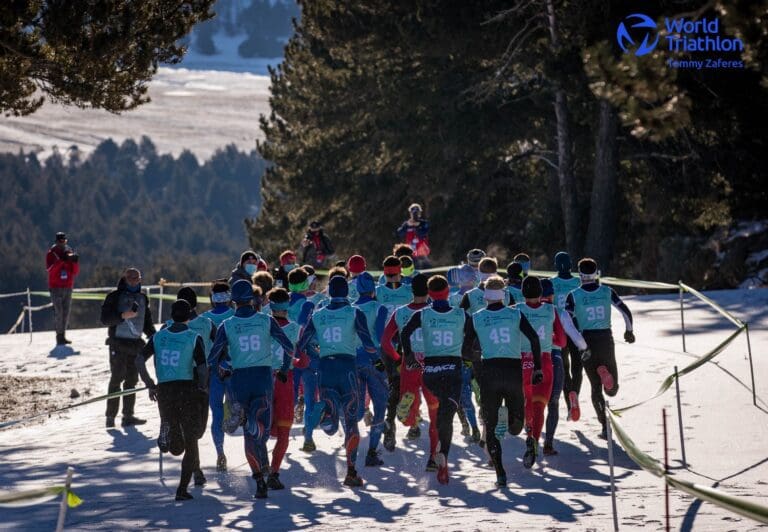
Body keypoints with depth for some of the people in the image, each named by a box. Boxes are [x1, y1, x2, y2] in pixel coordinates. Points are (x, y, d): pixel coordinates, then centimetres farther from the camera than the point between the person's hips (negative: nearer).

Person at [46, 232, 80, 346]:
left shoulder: (70, 252, 10)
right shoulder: (51, 253, -2)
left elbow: (75, 272, 9)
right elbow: (50, 270, -16)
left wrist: (75, 262, -9)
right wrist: (61, 260, -24)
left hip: (68, 287, 5)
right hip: (56, 288, -4)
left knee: (66, 312, 3)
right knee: (58, 312, -11)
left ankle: (63, 336, 8)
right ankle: (59, 336, -10)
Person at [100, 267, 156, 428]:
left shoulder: (142, 298, 17)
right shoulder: (115, 297, 0)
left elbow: (147, 323, 22)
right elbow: (105, 318, -8)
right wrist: (122, 316, -21)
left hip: (135, 344, 5)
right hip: (118, 343, -5)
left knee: (132, 380, 5)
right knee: (117, 378, -8)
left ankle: (128, 415, 8)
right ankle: (111, 416, -6)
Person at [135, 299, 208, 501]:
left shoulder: (158, 337, 8)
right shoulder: (194, 338, -3)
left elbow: (139, 360, 0)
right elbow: (203, 369, -10)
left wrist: (150, 385, 8)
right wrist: (202, 388, 7)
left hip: (164, 391, 3)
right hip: (187, 389, -3)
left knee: (177, 448, 20)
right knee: (191, 442, 5)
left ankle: (167, 433, -10)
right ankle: (182, 489, -5)